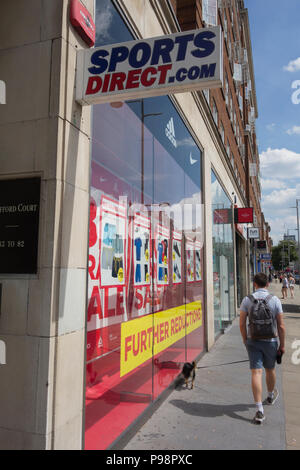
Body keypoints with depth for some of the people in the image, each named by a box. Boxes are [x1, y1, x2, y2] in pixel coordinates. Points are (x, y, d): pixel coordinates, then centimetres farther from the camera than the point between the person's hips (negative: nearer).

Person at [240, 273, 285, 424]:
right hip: (270, 340, 1)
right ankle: (271, 396, 46)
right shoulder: (275, 300, -7)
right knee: (270, 370, 22)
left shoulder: (247, 300, -5)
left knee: (256, 373, 0)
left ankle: (259, 411, -4)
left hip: (253, 340, 0)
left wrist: (245, 340, 10)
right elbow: (281, 326, -6)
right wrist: (282, 345, 4)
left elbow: (242, 323, -3)